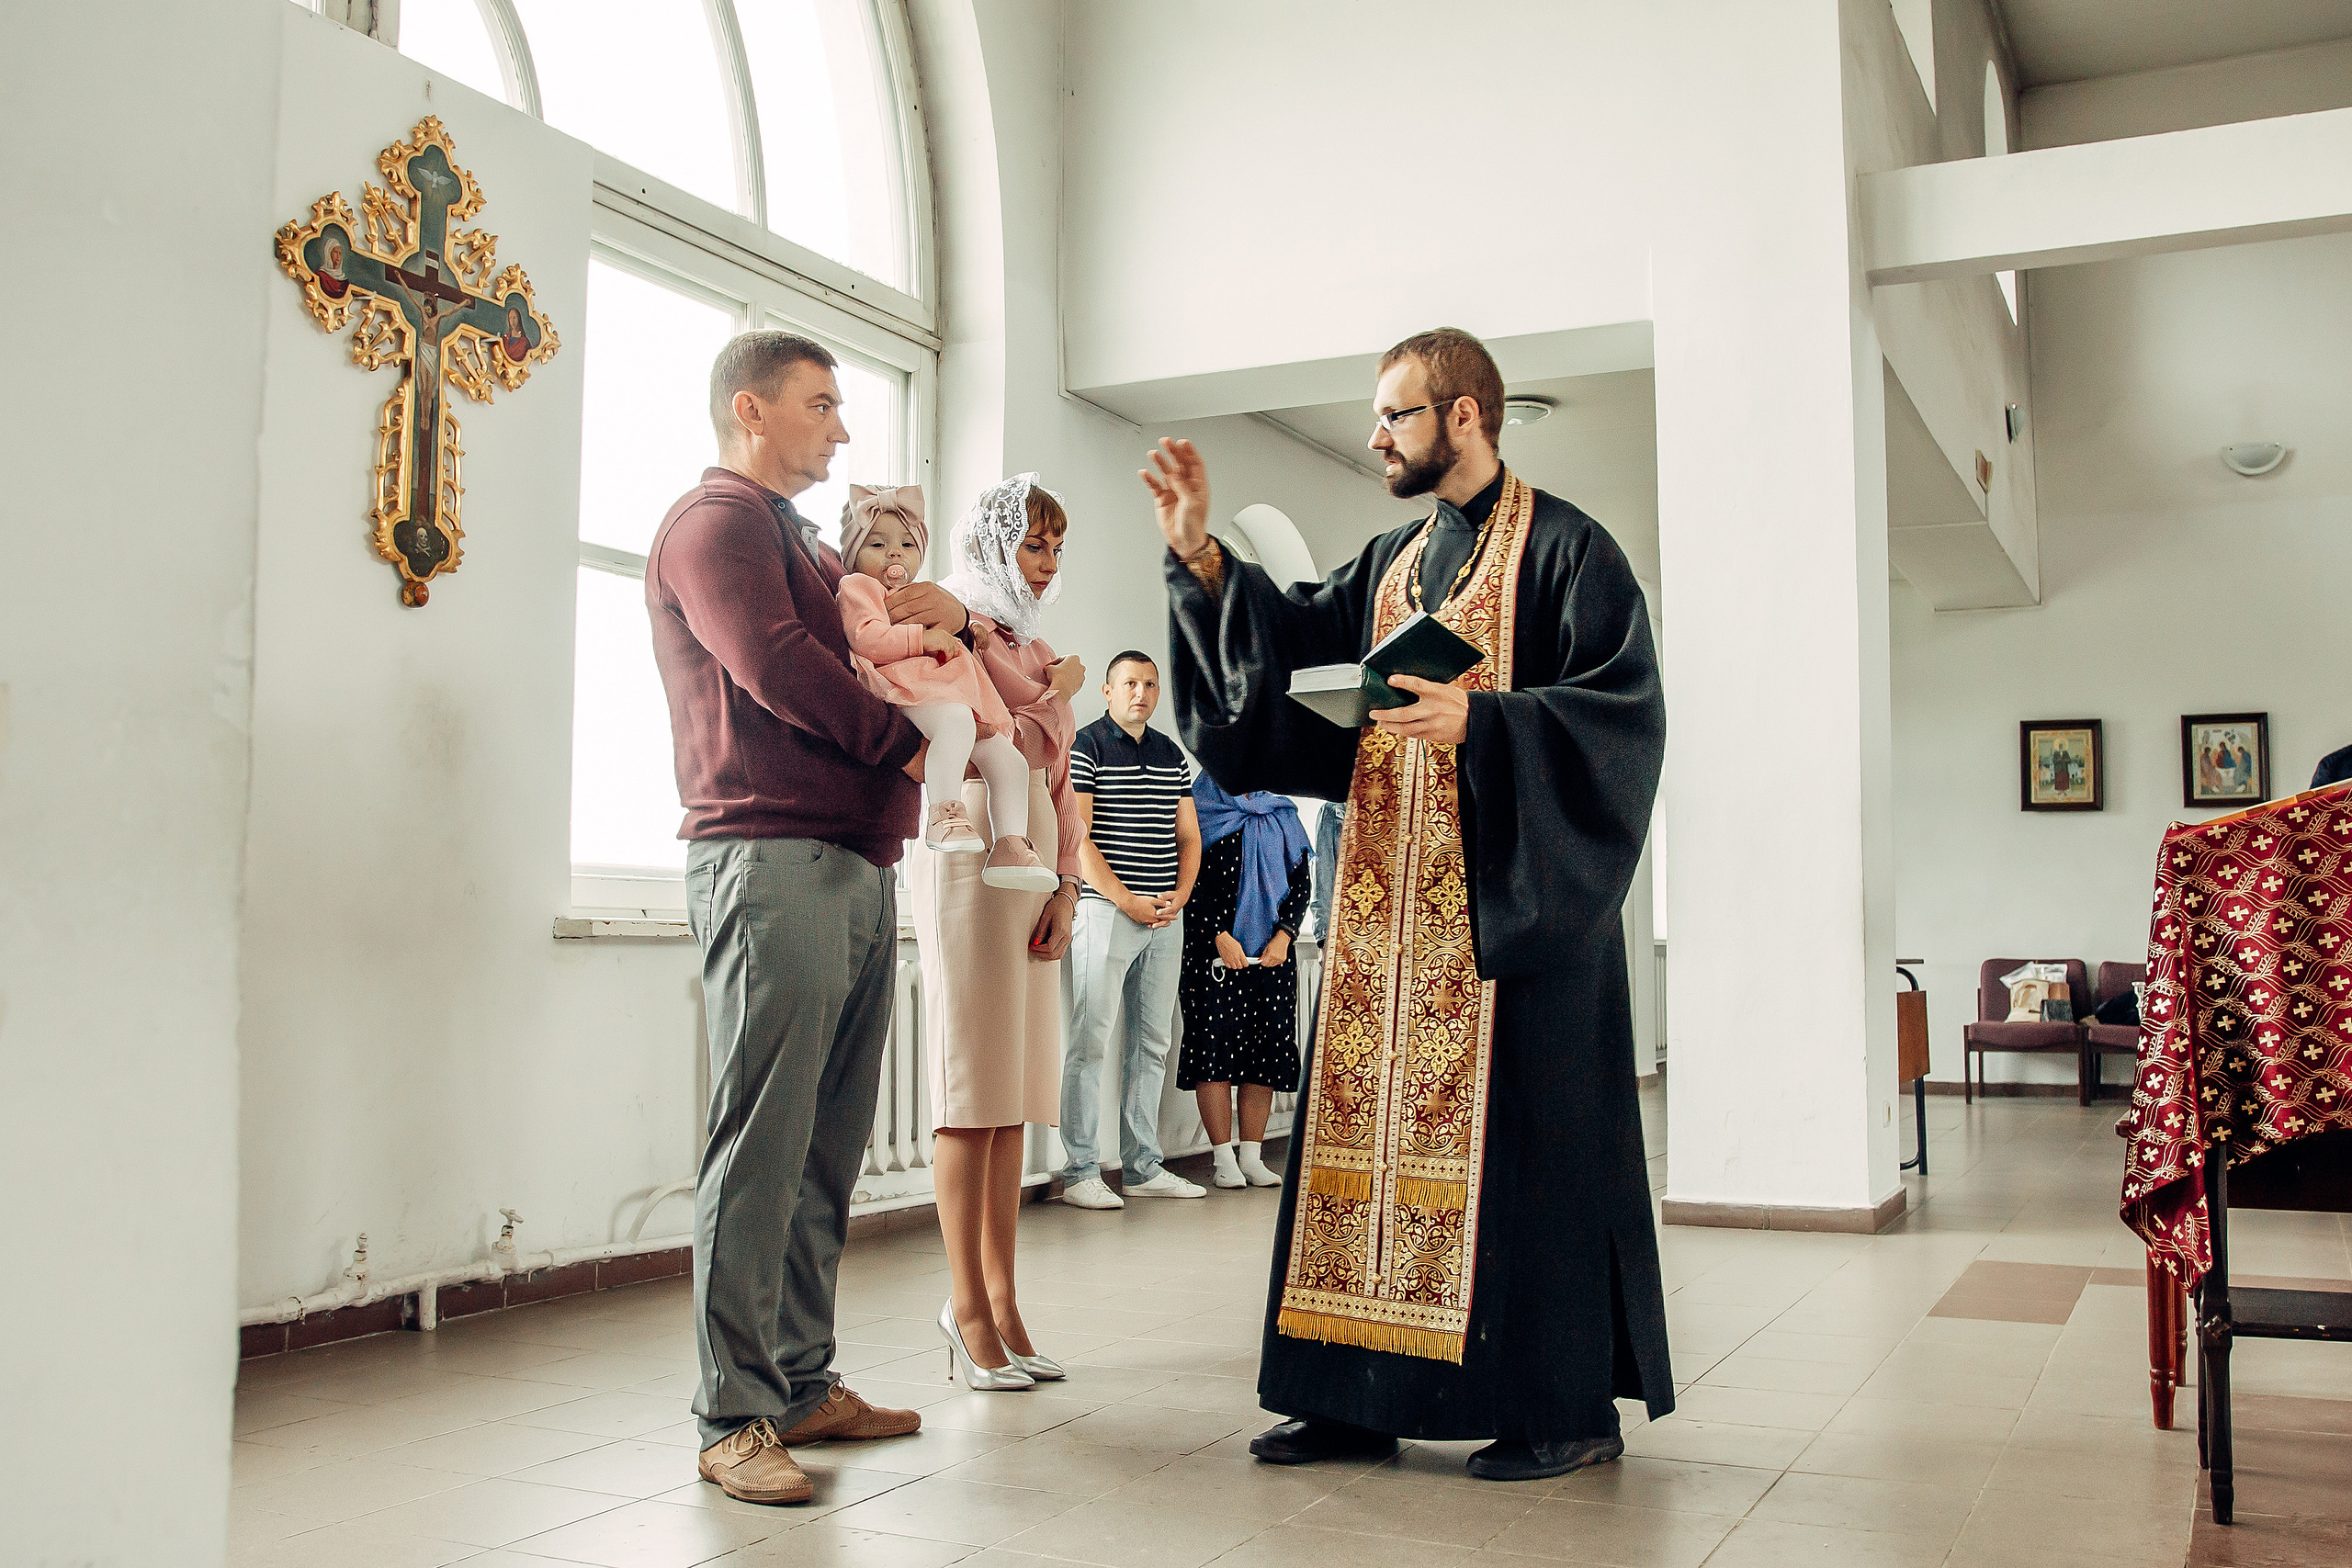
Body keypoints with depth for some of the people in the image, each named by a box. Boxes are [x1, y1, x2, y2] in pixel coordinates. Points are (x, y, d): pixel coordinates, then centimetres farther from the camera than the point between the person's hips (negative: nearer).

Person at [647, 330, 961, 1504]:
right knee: (761, 1143, -9)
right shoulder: (715, 520, 0)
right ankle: (734, 1417, -4)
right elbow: (774, 663, -14)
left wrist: (948, 610, 10)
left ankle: (804, 1383, 15)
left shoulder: (809, 546, 29)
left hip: (856, 866, 9)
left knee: (827, 1147, 8)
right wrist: (905, 744, -6)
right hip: (769, 857, -9)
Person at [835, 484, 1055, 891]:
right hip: (903, 694, -9)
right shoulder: (857, 587, 9)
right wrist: (924, 638, -11)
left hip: (952, 697, 9)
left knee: (1008, 758, -3)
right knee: (956, 720, -39)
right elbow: (865, 638, -11)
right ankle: (944, 812, -43)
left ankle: (1009, 848, -9)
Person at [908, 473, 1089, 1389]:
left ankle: (999, 1299, 10)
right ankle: (969, 1308, -2)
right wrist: (1058, 695, 4)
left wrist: (1067, 887, 7)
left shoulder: (1035, 647, 23)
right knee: (972, 1090, -7)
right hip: (972, 856, -7)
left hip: (1034, 867, 7)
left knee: (1015, 1087, 5)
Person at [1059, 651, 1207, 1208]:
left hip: (1167, 916, 6)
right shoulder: (1085, 748, -3)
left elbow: (1188, 837, 17)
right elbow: (1076, 839, -10)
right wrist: (1127, 901, -14)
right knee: (1089, 1042, -6)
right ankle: (1080, 1173, -1)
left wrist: (1178, 897, -1)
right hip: (1106, 911, -6)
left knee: (1152, 1043, 9)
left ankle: (1143, 1167, 16)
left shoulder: (1173, 756, 16)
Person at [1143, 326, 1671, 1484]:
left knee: (1520, 1135, -4)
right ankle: (1359, 1396, 15)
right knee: (1371, 1119, 6)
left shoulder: (1563, 548, -3)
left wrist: (1479, 718, -22)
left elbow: (1627, 708, -12)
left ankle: (1571, 1407, 9)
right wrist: (1199, 557, 1)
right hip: (1388, 899, 7)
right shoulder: (1391, 563, 19)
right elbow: (1293, 639, 12)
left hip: (1512, 903, -7)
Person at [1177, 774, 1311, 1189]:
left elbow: (1302, 879, 10)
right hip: (1214, 948, -4)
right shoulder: (1203, 809, 2)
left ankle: (1251, 1155, 8)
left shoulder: (1281, 813, 14)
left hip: (1271, 950, 4)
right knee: (1214, 1045, -7)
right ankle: (1224, 1159, -1)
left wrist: (1284, 935, -3)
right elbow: (1191, 881, -5)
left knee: (1267, 1046, 2)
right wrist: (1220, 936, -14)